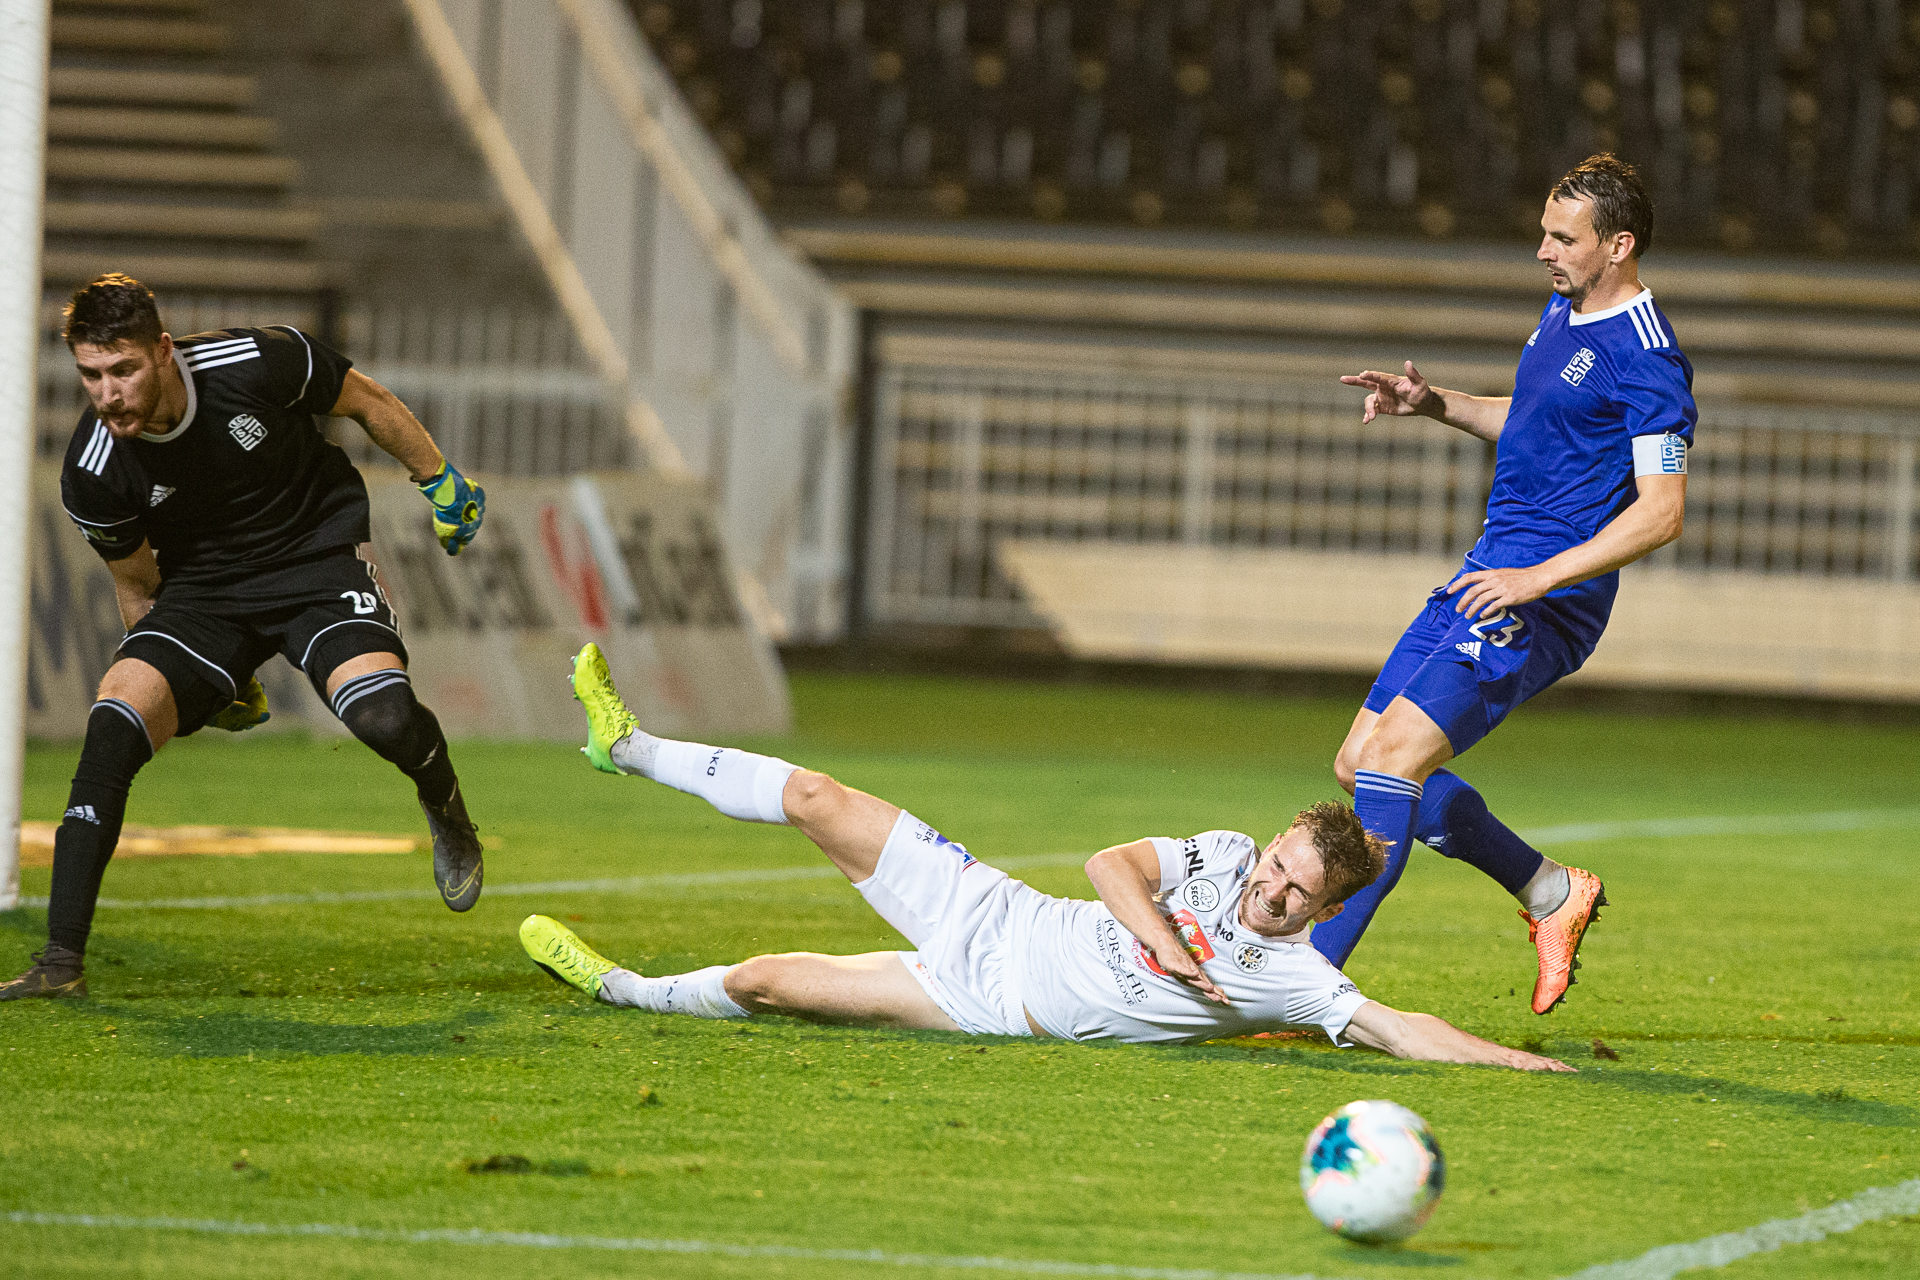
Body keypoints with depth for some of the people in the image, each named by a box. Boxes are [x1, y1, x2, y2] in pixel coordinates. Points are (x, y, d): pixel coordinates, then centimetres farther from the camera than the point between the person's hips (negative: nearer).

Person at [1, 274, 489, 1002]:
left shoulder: (258, 363, -23)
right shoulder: (92, 473, -17)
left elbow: (365, 402, -2)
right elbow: (138, 585, 2)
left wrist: (440, 481, 9)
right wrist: (215, 680, 8)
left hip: (317, 560, -1)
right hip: (203, 592, 2)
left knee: (382, 717, -28)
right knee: (116, 717, -24)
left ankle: (445, 809, 11)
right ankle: (62, 960, -24)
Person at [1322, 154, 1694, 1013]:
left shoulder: (1646, 360, -16)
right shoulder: (1563, 314, 13)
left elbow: (1661, 512, -19)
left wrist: (1539, 578, -25)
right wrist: (1436, 404, 14)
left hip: (1543, 605, -10)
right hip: (1491, 576, 10)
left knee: (1397, 750, -20)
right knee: (1359, 765, 7)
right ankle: (1552, 893, 20)